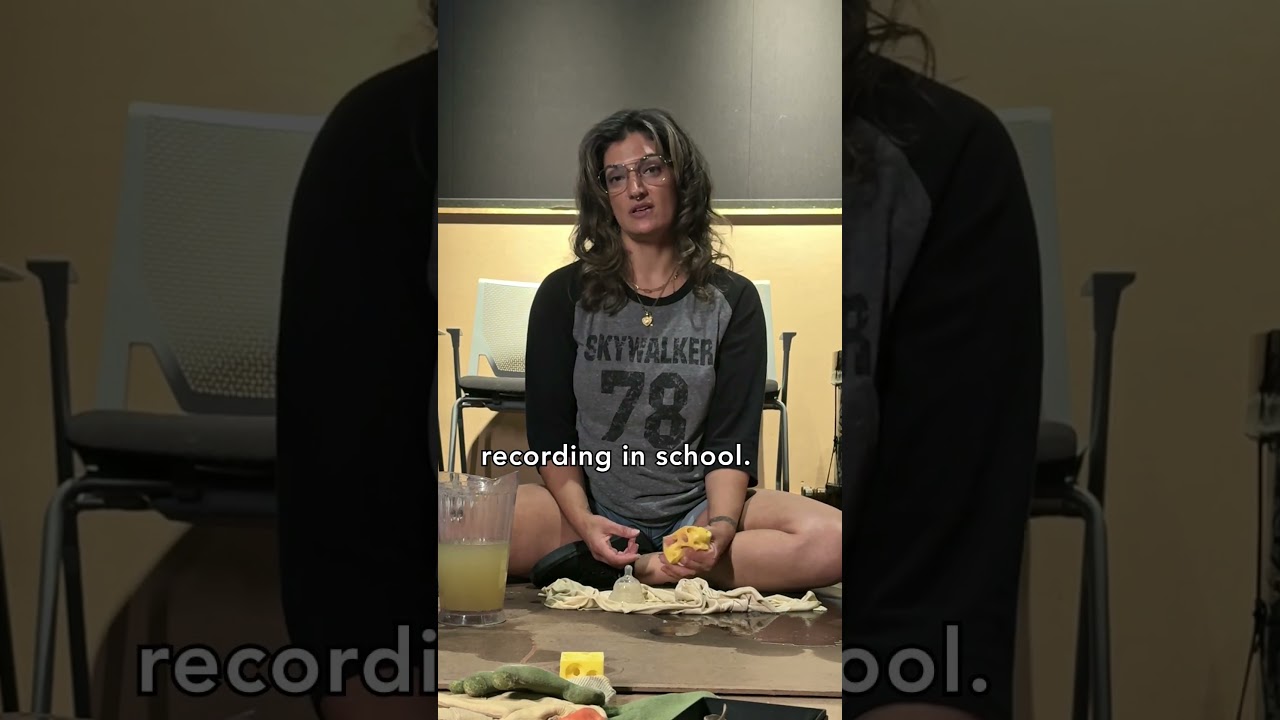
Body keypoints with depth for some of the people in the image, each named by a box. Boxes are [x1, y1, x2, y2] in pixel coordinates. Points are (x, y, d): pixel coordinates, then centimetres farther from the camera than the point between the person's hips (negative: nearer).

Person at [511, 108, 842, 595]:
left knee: (832, 539, -29)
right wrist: (583, 522, -17)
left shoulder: (732, 300, 4)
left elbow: (732, 443, -1)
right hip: (591, 507, -1)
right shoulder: (564, 295, 3)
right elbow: (551, 433, 1)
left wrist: (720, 526, -20)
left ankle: (642, 571, -24)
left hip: (697, 507, 1)